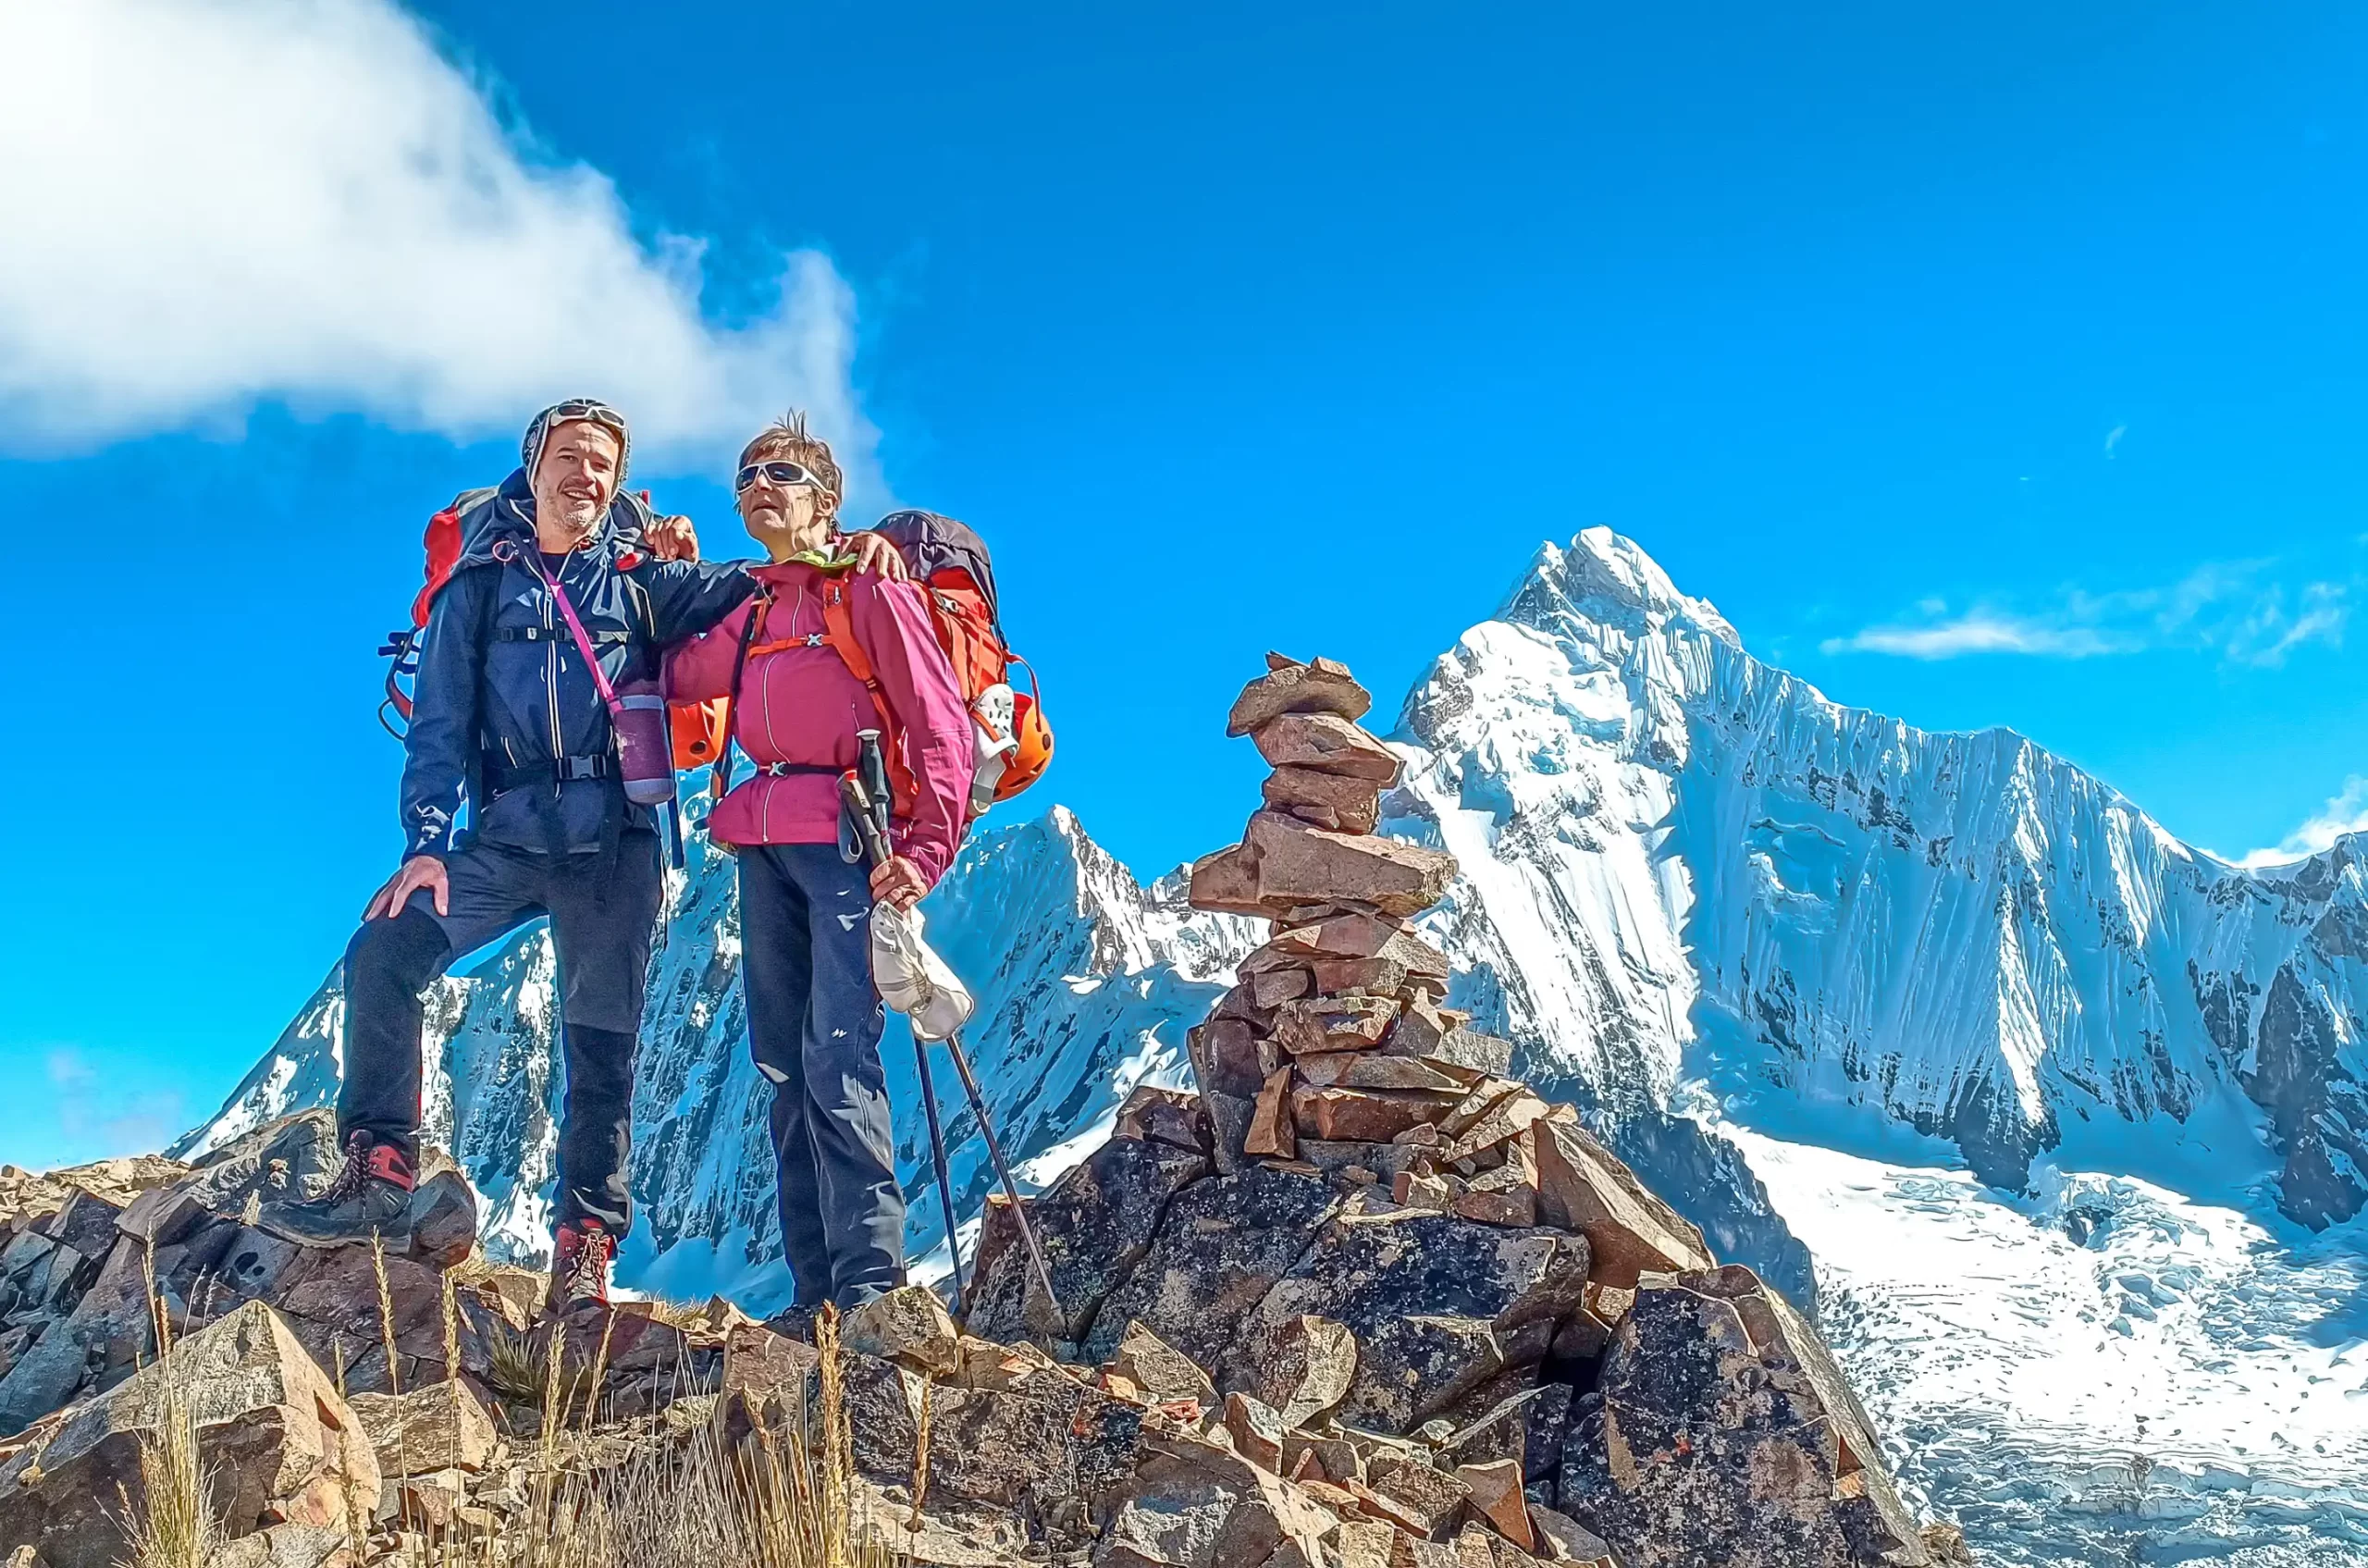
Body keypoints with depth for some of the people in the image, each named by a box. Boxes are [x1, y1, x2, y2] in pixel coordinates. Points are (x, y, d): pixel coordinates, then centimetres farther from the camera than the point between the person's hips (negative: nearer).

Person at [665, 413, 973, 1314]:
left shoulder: (868, 589, 0)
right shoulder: (750, 613, 21)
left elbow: (941, 724, -6)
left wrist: (925, 850, -17)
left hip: (850, 841, -7)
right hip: (765, 847, 7)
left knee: (837, 1059, -18)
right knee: (782, 1064, 3)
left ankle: (872, 1288, -18)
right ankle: (816, 1292, 7)